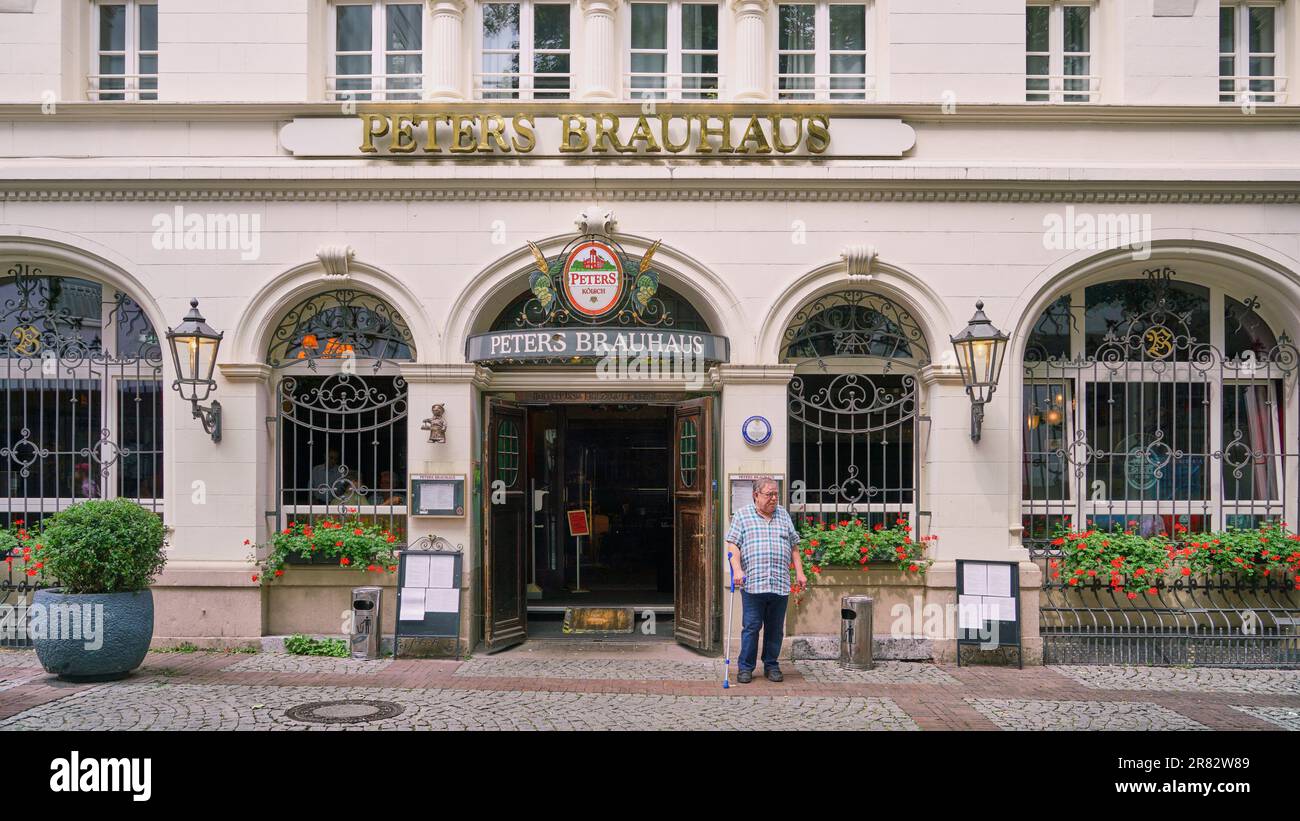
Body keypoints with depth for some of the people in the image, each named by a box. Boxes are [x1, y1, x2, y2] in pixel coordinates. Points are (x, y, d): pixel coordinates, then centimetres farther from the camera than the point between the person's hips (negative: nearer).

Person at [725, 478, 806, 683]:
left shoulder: (783, 515, 17)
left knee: (776, 628, 8)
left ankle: (771, 665, 20)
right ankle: (745, 667, 7)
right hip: (753, 583, -3)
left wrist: (799, 572, 13)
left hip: (780, 584, 4)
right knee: (751, 627, -3)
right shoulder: (743, 515, 5)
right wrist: (737, 569, -15)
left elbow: (794, 546, 20)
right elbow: (733, 545, -2)